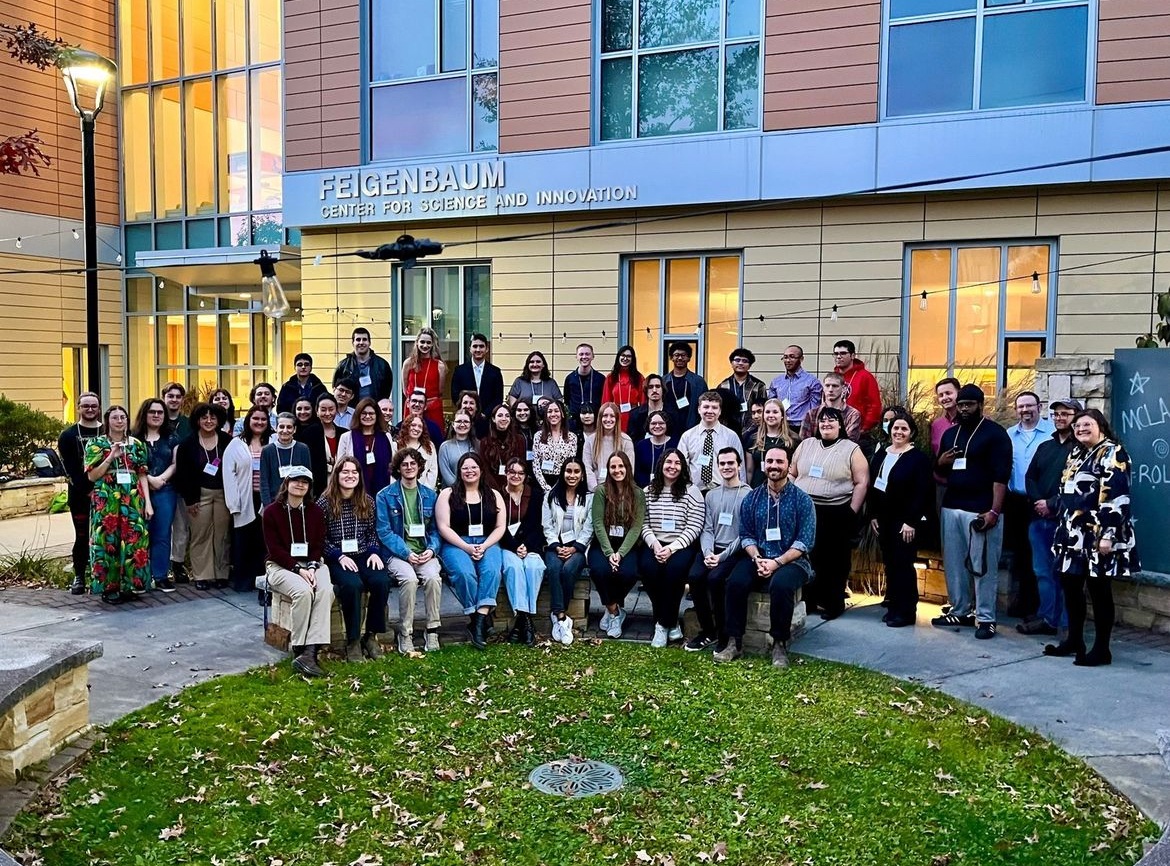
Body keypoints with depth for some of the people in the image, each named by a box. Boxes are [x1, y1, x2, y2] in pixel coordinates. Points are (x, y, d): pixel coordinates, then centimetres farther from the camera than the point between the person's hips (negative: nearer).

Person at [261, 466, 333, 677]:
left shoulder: (315, 511, 9)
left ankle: (310, 652, -36)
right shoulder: (272, 512, -1)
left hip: (311, 564, 3)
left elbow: (319, 545, 6)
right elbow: (274, 549, -6)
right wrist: (298, 569, -18)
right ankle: (298, 650, -23)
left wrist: (312, 567, -13)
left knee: (326, 590, -30)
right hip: (280, 566, -3)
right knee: (303, 591, -34)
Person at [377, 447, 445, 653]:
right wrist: (406, 553, -13)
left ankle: (432, 632, -20)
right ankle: (405, 634, -19)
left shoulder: (430, 495, 14)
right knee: (409, 578, -32)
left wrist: (431, 549, -6)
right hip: (397, 553, -2)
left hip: (425, 553, 2)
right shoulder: (385, 495, 4)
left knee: (433, 577, -29)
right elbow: (384, 531, -3)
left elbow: (435, 529, 14)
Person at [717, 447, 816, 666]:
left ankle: (779, 644, -18)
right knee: (735, 582, -26)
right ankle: (734, 642, -16)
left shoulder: (802, 499, -2)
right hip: (758, 557, 3)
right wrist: (757, 558, -12)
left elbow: (804, 541, -8)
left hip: (791, 560, -3)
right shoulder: (752, 498, 9)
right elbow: (746, 535, 8)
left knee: (781, 584, -35)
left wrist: (777, 562, -17)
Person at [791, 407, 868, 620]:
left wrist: (852, 512, -9)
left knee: (834, 559, 2)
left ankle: (834, 602, 13)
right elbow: (792, 474, 16)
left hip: (836, 514, -4)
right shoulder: (806, 445, 11)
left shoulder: (852, 449, -1)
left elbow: (861, 482, -4)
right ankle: (808, 599, 20)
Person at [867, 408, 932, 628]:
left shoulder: (919, 458, -8)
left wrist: (911, 521, -17)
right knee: (889, 563, 11)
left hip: (905, 521, -6)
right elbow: (872, 485, 12)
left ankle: (906, 612, 5)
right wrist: (872, 515, 7)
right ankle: (893, 606, 20)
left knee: (903, 564, -3)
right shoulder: (881, 454, 10)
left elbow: (921, 493, -13)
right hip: (883, 519, 6)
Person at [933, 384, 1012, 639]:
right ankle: (959, 611, 22)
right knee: (953, 563, 11)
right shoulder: (950, 433, 15)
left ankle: (985, 618, 4)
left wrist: (994, 511, -19)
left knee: (983, 566, -3)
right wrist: (941, 462, 0)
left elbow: (1001, 476, -11)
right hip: (951, 507, 7)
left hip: (981, 510, -7)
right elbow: (939, 472, 24)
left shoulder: (995, 433, -5)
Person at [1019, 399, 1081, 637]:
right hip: (1039, 518, 7)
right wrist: (1037, 502, -3)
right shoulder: (1045, 446, 19)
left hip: (1064, 519, -6)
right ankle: (1047, 618, 16)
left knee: (1061, 571, -3)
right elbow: (1030, 477, 14)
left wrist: (1052, 504, -13)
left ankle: (1062, 621, 5)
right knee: (1042, 571, 8)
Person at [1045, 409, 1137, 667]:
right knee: (1070, 587, 11)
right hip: (1074, 534, 8)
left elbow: (1116, 497, -17)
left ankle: (1102, 649, 5)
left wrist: (1108, 534, -23)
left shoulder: (1112, 453, -8)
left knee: (1099, 590, -3)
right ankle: (1074, 640, 23)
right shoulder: (1076, 454, 18)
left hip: (1097, 535, -8)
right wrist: (1063, 531, 20)